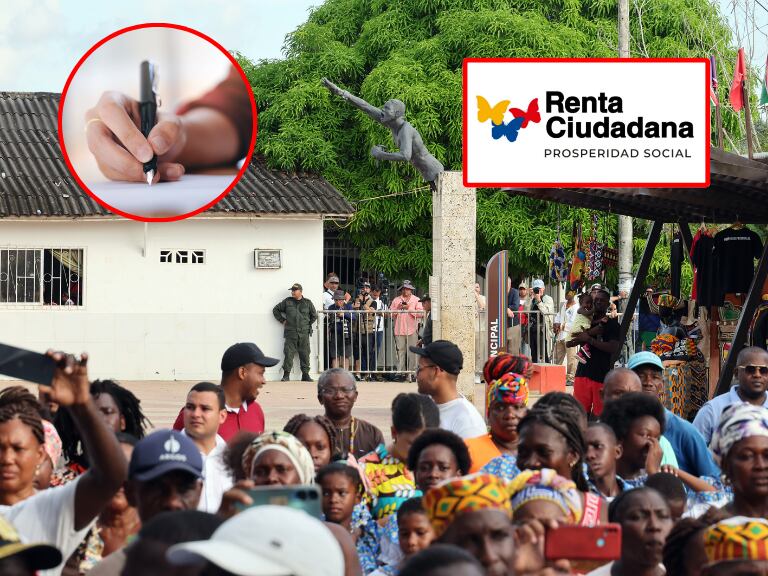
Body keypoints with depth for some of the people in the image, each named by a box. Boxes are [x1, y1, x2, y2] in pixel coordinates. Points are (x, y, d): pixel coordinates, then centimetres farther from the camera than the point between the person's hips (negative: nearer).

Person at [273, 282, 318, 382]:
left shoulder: (307, 303, 7)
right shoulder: (287, 302, 7)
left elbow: (314, 315, 18)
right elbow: (276, 310, 16)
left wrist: (308, 324, 10)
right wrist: (282, 320, 10)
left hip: (304, 333, 1)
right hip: (290, 333, -1)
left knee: (305, 354, 2)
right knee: (288, 353, -5)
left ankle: (305, 374, 8)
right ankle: (286, 374, -2)